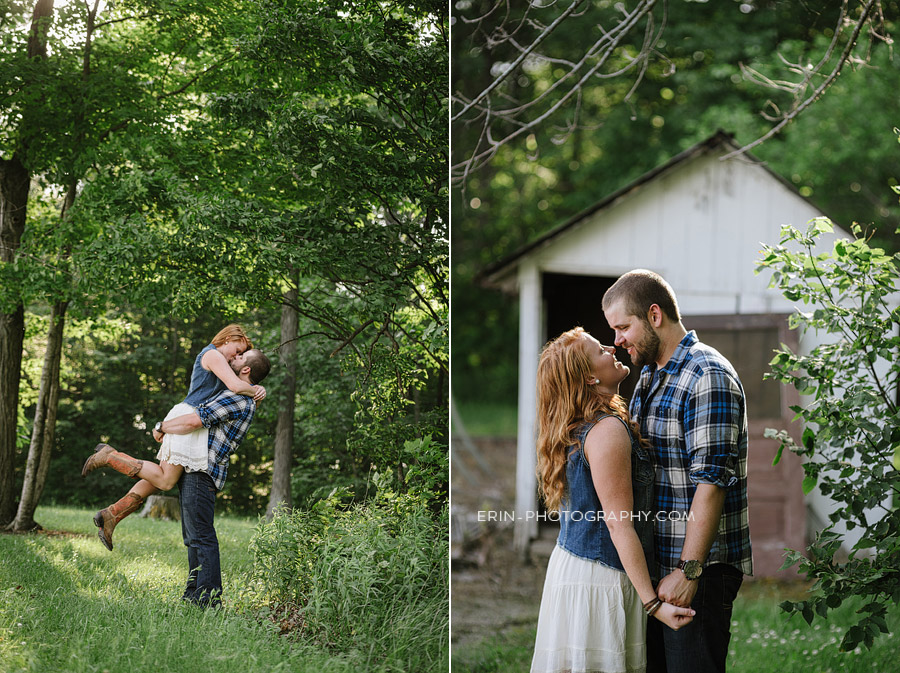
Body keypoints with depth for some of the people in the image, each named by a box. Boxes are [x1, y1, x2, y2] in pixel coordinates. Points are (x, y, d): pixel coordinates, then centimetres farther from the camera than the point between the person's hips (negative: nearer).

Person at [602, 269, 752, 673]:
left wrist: (689, 571, -24)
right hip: (655, 563, 9)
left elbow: (711, 482, -21)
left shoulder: (708, 377, -15)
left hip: (700, 566, -9)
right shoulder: (649, 375, 16)